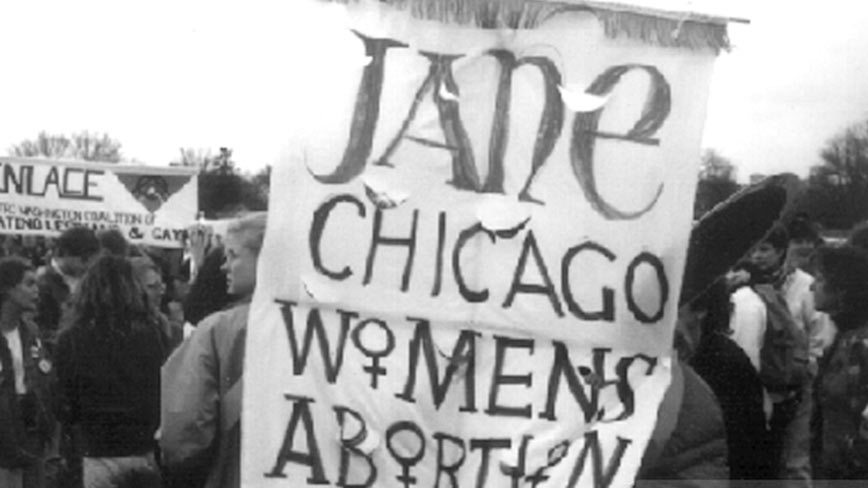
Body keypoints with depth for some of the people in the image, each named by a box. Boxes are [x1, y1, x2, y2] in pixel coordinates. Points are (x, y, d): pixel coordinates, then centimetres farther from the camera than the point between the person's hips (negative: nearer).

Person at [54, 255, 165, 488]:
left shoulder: (72, 339, -8)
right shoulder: (150, 333, -2)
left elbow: (66, 410, -3)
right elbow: (163, 394, 2)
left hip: (100, 453, -2)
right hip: (145, 451, 2)